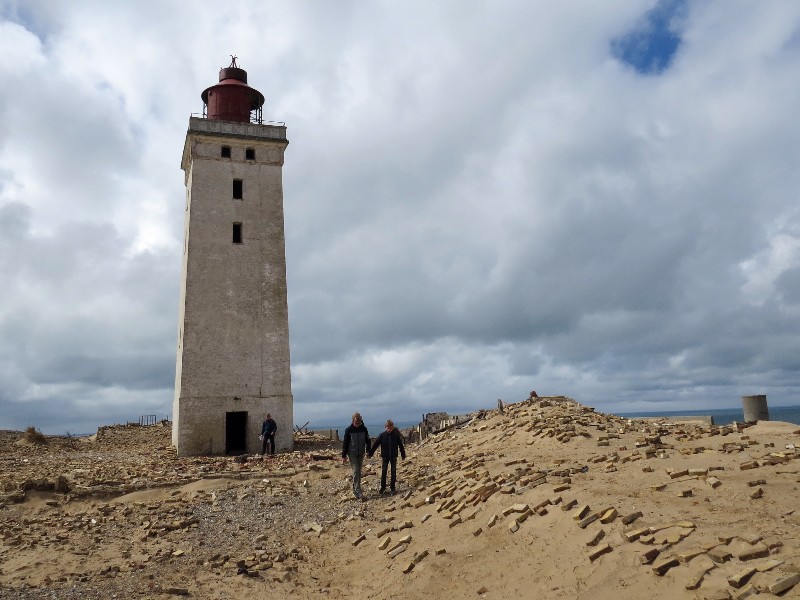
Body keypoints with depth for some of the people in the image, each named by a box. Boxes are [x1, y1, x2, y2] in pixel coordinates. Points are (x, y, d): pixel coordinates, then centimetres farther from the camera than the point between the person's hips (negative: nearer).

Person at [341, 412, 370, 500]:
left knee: (359, 472, 9)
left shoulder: (364, 429, -3)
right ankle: (358, 492, -12)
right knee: (356, 471, -11)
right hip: (352, 454, -4)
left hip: (361, 454, 4)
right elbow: (345, 443, -6)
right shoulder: (349, 430, -11)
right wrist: (344, 456, -6)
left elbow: (367, 441, 7)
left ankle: (355, 489, 23)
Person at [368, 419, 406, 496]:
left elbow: (401, 445, 2)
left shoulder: (396, 435, -6)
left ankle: (392, 488, 18)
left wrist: (403, 455, 6)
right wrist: (370, 454, -6)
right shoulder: (382, 435, -8)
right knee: (383, 472, 3)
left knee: (393, 473, 7)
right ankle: (383, 488, 17)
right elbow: (375, 445, -5)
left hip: (393, 457, 0)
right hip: (385, 457, 0)